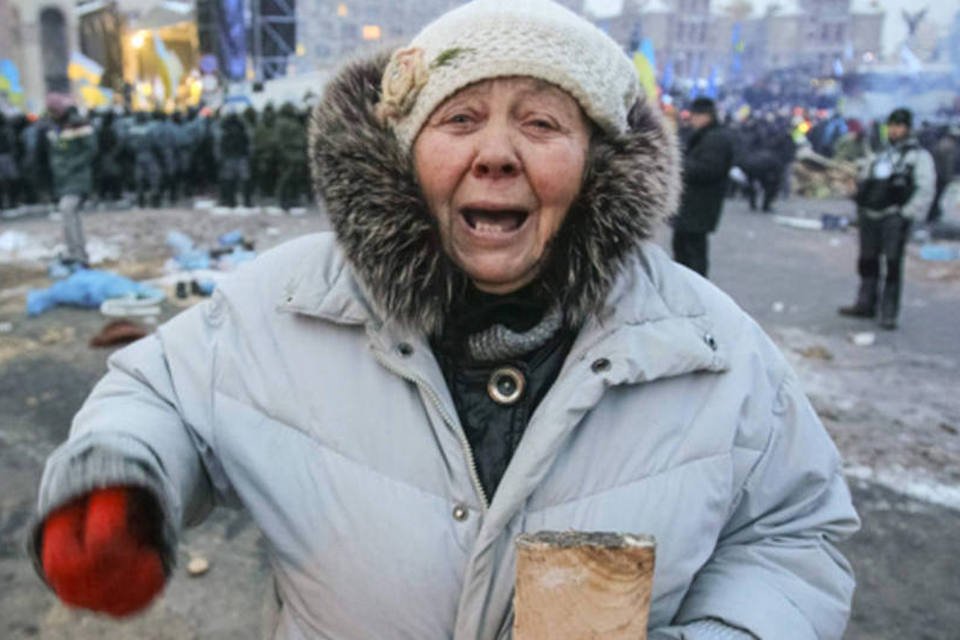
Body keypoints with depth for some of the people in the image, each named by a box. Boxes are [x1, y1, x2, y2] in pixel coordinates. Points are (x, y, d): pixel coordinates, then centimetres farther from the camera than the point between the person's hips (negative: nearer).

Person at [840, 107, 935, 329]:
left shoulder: (919, 155, 3)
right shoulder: (879, 155, 20)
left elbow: (925, 189, -6)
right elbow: (863, 183, 24)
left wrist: (908, 214, -14)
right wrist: (860, 211, 13)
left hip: (894, 217, -6)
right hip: (869, 216, 6)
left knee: (893, 264, -6)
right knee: (867, 262, 11)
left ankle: (889, 313, -3)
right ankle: (865, 304, 22)